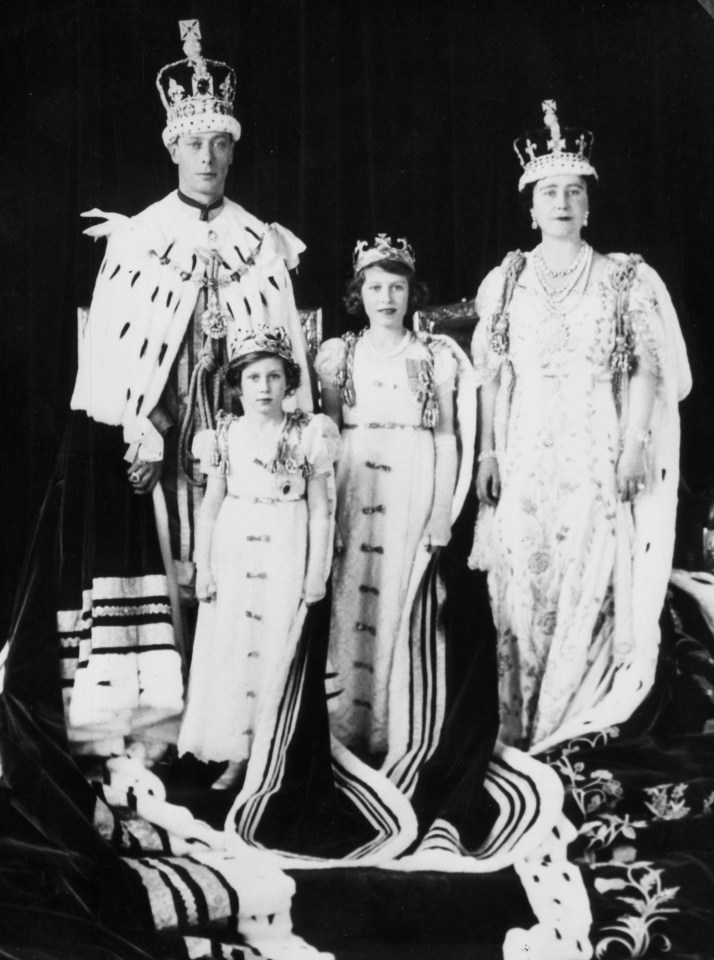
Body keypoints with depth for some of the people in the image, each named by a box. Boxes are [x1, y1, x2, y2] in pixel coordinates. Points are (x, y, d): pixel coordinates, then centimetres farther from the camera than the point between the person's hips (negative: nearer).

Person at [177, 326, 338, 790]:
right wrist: (203, 566, 1)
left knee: (278, 650, 1)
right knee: (231, 650, 4)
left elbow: (320, 509, -1)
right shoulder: (226, 436, 3)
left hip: (286, 558, -2)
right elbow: (211, 505, 6)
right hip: (234, 555, 2)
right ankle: (237, 754, 14)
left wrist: (316, 572, -4)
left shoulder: (308, 435, -3)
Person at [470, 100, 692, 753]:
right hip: (525, 452, 1)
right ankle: (520, 726, 13)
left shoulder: (625, 279, 5)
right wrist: (488, 452, 3)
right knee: (523, 584, 1)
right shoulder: (508, 281, 10)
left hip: (598, 454, -1)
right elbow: (493, 376, 8)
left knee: (589, 581, -3)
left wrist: (634, 448, -7)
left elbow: (647, 370, 2)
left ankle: (577, 721, 12)